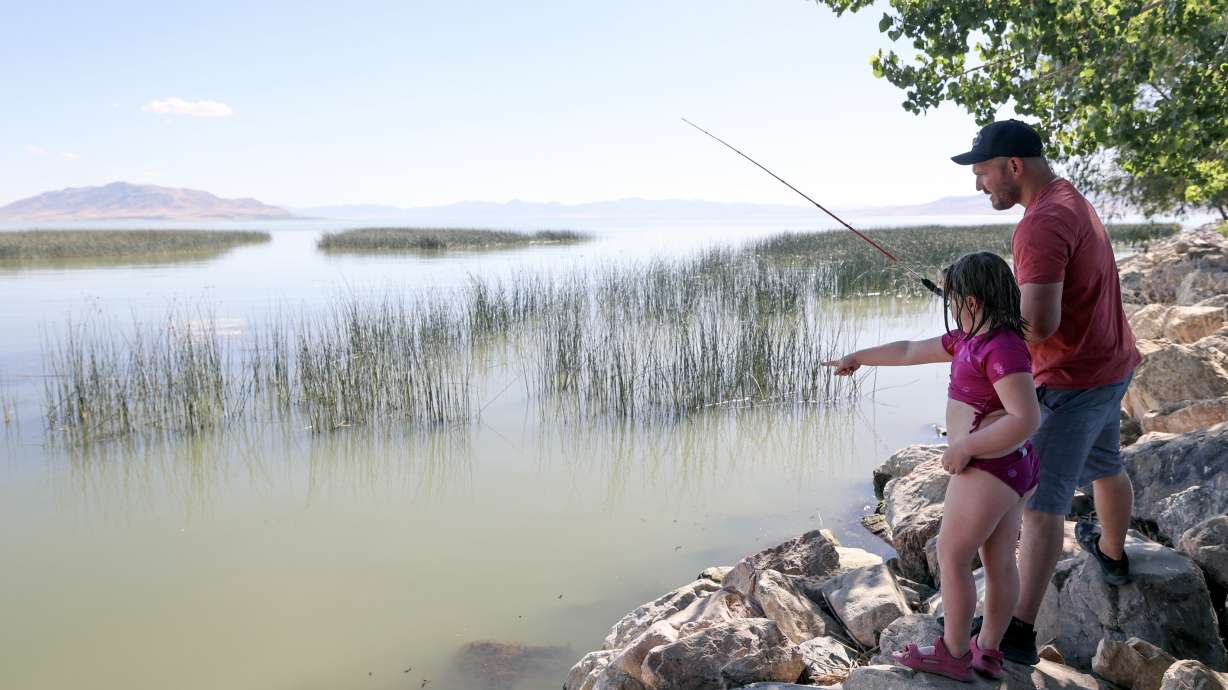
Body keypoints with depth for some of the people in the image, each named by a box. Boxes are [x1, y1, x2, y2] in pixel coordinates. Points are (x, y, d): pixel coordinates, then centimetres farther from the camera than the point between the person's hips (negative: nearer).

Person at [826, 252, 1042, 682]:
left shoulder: (1002, 349, -22)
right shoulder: (969, 339, 9)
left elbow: (1027, 419, -28)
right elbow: (911, 351, 20)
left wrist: (965, 446, -21)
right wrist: (860, 357, 28)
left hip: (989, 469, -10)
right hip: (1013, 468, 10)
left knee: (951, 557, 2)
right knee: (999, 561, 16)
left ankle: (953, 653, 14)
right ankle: (987, 651, 29)